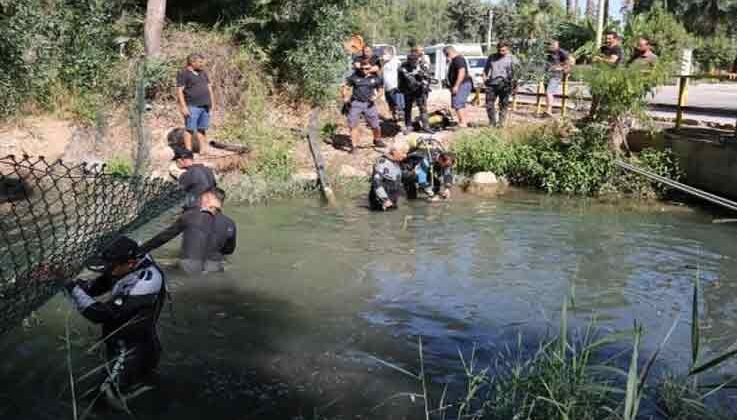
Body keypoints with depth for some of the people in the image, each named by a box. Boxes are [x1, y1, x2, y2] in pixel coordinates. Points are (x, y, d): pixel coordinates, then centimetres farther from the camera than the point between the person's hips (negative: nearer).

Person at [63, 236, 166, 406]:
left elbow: (102, 314, -35)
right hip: (119, 334, 8)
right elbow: (102, 283, 4)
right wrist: (83, 286, -16)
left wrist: (75, 291, -27)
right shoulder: (135, 262, -14)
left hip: (135, 343, -8)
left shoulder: (145, 282, -40)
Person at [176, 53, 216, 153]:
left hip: (205, 106, 6)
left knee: (202, 129, 9)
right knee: (190, 129, -5)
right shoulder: (183, 74, -5)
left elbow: (209, 88, 19)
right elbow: (179, 91, -9)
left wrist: (212, 103, 14)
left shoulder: (203, 73, 15)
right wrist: (183, 107, -16)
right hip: (192, 106, -6)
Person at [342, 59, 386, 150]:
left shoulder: (376, 78, 1)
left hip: (369, 104, 1)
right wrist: (345, 97, -12)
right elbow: (345, 87, 5)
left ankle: (377, 140, 30)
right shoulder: (354, 77, -2)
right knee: (353, 125, -3)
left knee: (375, 125, 2)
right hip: (355, 103, -1)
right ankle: (353, 146, 7)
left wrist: (376, 97, -10)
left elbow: (380, 90, 11)